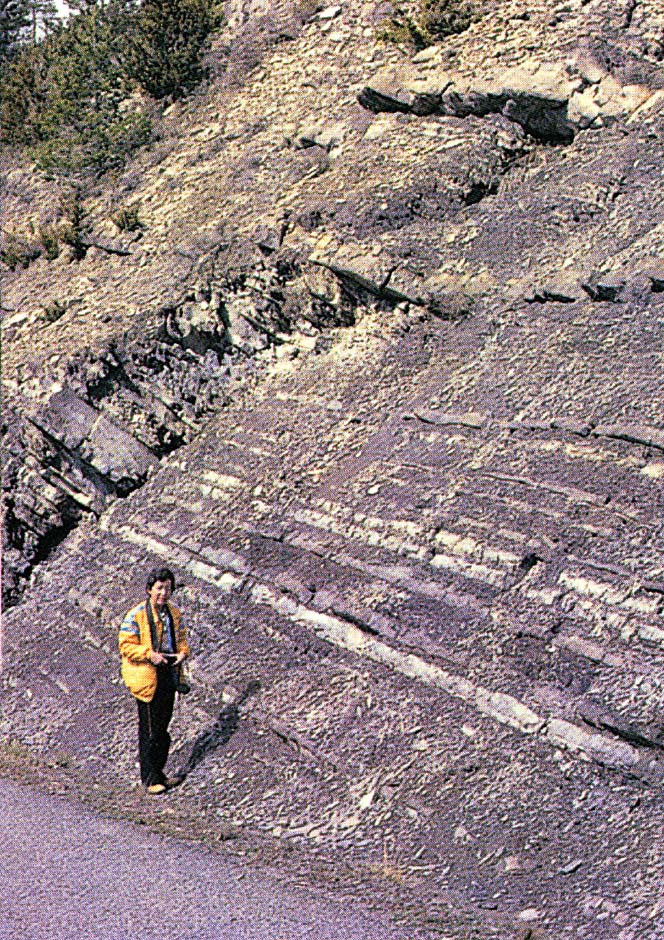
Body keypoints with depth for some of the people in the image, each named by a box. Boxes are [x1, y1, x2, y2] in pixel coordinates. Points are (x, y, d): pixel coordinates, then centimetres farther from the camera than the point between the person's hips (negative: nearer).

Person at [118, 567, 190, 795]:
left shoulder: (174, 614, 8)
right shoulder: (136, 615, -11)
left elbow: (181, 638, 18)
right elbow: (126, 645, -11)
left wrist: (183, 652, -3)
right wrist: (149, 654, -23)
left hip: (169, 676, 6)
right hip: (147, 678, -6)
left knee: (163, 728, 14)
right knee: (149, 731, -2)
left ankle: (158, 773, 26)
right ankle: (150, 778, 7)